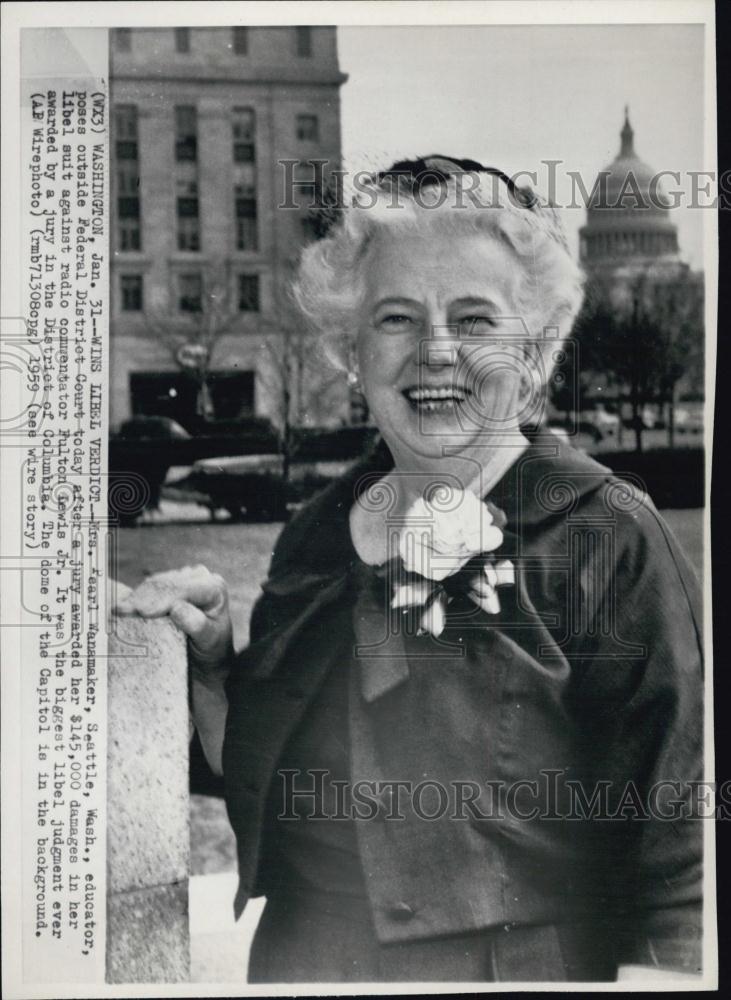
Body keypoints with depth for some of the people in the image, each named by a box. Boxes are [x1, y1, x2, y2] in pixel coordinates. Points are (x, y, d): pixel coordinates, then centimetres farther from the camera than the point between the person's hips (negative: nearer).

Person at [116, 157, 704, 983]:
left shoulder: (609, 535, -14)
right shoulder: (315, 536, 0)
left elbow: (676, 825, -14)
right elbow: (256, 774, 8)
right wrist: (207, 663, -6)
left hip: (529, 965, -4)